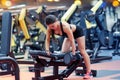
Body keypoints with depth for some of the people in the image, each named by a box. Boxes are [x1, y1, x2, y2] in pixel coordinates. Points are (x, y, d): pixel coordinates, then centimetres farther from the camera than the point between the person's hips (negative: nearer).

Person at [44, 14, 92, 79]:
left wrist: (73, 52, -33)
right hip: (68, 34, 7)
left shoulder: (65, 26, -43)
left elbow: (72, 40, -37)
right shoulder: (49, 29, -26)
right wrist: (47, 50, -30)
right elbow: (47, 40, -16)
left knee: (82, 51, -6)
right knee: (63, 52, -3)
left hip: (78, 31, -7)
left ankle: (89, 72, -2)